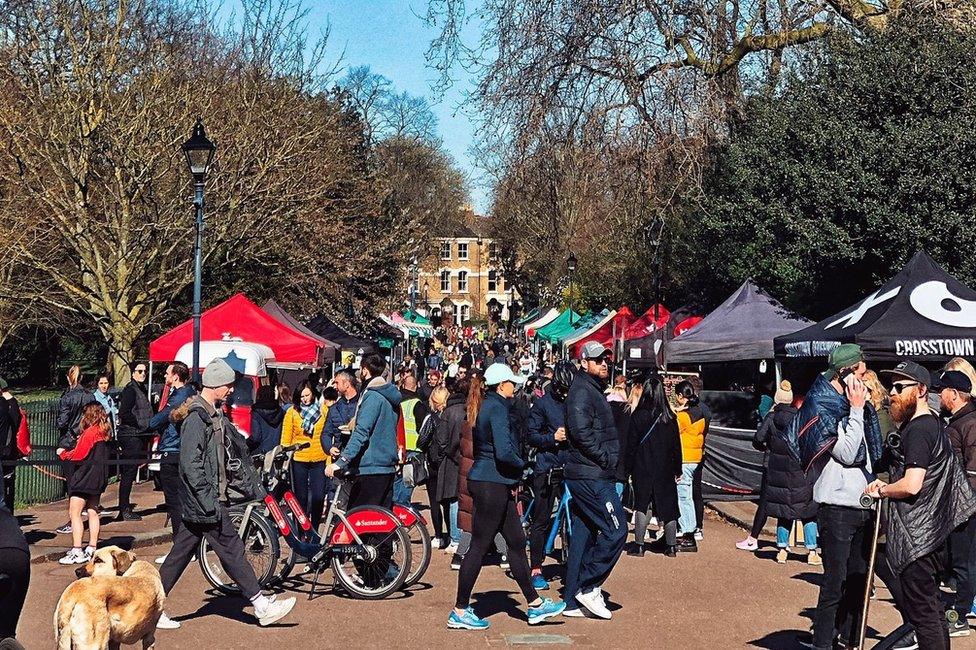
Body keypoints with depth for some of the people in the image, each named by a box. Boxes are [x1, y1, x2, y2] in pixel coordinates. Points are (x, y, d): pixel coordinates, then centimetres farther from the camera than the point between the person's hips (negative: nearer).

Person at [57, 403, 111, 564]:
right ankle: (92, 549, 17)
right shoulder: (103, 432, 10)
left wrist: (63, 453, 0)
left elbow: (77, 456, -17)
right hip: (98, 479, 9)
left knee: (75, 513, -8)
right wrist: (71, 449, 16)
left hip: (84, 478, -9)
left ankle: (76, 552, -13)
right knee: (92, 512, 14)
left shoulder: (89, 433, -15)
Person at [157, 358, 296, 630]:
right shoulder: (197, 417, -16)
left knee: (180, 553, 12)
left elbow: (228, 458, 23)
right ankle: (262, 607, 2)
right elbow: (191, 464, -22)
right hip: (204, 502, -10)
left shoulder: (215, 415, 16)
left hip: (200, 503, 10)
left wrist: (249, 484, 20)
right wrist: (209, 501, -23)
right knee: (232, 549, -4)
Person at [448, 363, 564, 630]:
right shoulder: (497, 408, -16)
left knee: (517, 542, 14)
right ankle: (459, 612, 2)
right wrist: (522, 466, -6)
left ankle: (535, 604, 21)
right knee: (479, 546, -4)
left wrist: (511, 480, 10)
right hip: (491, 485, -10)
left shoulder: (490, 405, 15)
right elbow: (504, 452, -26)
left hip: (497, 484, 10)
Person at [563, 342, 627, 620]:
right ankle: (588, 587, -3)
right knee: (616, 530, -10)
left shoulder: (593, 391, 21)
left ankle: (573, 601, 15)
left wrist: (609, 460, 9)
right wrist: (607, 459, -16)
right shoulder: (581, 391, -11)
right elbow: (581, 432, -22)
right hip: (591, 476, -10)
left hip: (586, 476, 10)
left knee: (583, 536, 11)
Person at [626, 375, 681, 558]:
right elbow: (676, 445, 4)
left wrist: (628, 468, 1)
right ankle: (671, 547, 12)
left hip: (642, 469, -2)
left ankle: (639, 546, 3)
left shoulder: (637, 416, -10)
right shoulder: (670, 417, -2)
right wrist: (678, 470, 13)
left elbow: (631, 445, -7)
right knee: (668, 507, 9)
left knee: (642, 505, 6)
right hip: (665, 470, 2)